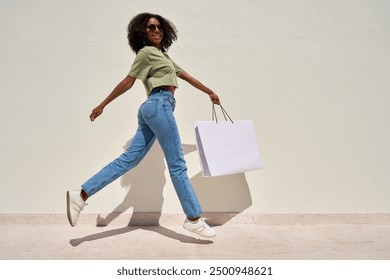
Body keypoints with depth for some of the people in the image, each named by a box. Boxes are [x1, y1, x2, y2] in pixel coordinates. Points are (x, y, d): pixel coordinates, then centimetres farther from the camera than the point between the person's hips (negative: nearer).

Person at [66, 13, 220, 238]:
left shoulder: (162, 54, 28)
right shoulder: (146, 52, 1)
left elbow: (186, 75, 31)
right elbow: (127, 82, -2)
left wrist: (210, 92, 35)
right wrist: (102, 105, -3)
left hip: (153, 108, 10)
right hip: (160, 105, -10)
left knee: (129, 159, 4)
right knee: (177, 164, -6)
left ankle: (81, 195, 5)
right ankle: (194, 219, 2)